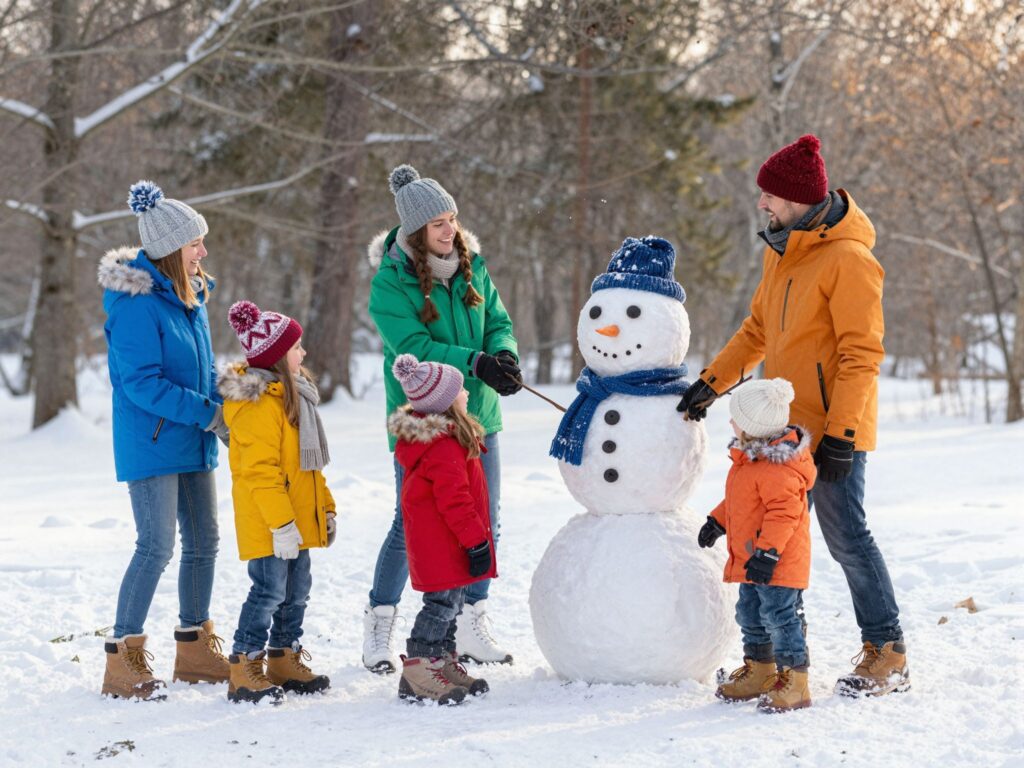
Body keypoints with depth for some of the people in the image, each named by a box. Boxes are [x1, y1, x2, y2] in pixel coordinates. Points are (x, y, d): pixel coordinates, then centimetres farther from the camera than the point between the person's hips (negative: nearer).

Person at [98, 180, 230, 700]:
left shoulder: (190, 294, 10)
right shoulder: (137, 304, -18)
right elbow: (142, 383, -22)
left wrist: (225, 403, 0)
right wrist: (207, 415, -22)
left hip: (192, 443, 9)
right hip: (151, 442, -9)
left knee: (204, 541, 12)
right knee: (157, 547, -10)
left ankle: (195, 648, 25)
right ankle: (123, 660, -1)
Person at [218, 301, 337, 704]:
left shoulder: (293, 394, 14)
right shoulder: (259, 402, -19)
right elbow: (260, 471, -23)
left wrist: (325, 506, 20)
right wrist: (281, 524, -25)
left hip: (296, 516, 10)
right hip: (267, 522, -10)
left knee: (296, 589, 14)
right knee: (269, 590, -9)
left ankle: (284, 661, 25)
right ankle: (244, 670, -4)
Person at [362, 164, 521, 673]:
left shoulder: (471, 267, 4)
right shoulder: (390, 283, -12)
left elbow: (499, 321, 6)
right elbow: (412, 346, -21)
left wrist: (505, 354, -18)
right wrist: (476, 362, -31)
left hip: (477, 416, 5)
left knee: (483, 525, 9)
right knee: (411, 526, 1)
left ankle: (473, 629, 22)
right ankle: (379, 625, 17)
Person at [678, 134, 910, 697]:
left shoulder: (848, 260, -16)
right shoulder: (781, 251, 12)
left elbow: (861, 355, -18)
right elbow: (758, 329, 23)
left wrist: (840, 433, -21)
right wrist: (712, 382, 17)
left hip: (832, 431, -8)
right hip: (787, 427, 8)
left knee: (846, 537, -3)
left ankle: (887, 652, 8)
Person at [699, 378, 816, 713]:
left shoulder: (778, 468, -25)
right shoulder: (749, 459, 10)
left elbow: (783, 512, -29)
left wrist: (767, 551, -31)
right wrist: (717, 521, 27)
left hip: (777, 562, -11)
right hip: (751, 559, 11)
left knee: (778, 616, -9)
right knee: (750, 615, 18)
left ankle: (794, 681, -4)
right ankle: (759, 671, 31)